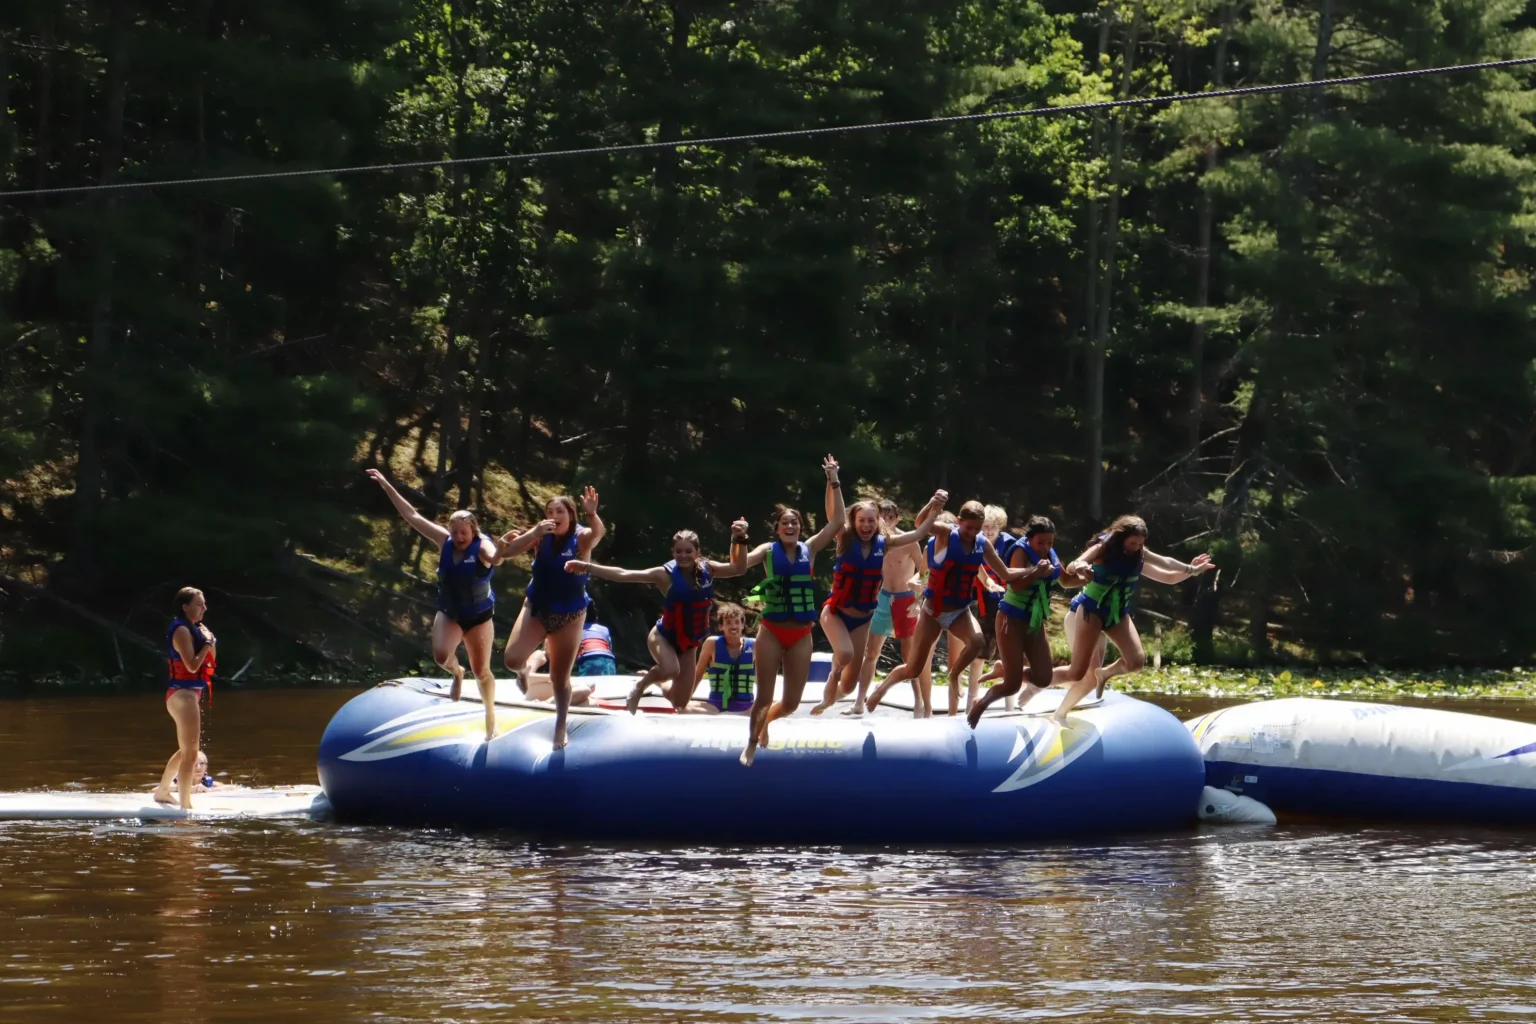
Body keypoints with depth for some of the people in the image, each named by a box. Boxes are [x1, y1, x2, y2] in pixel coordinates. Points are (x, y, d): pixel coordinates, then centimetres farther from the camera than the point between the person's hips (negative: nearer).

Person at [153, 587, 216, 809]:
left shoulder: (194, 629, 15)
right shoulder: (182, 630, -15)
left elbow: (210, 663, 15)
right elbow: (192, 665, -23)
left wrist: (210, 642, -1)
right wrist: (207, 644, -13)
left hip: (190, 694, 10)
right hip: (183, 694, -10)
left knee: (186, 750, 23)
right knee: (190, 752, -11)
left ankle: (162, 792, 37)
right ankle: (185, 805, -11)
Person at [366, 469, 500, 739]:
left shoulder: (482, 546, -21)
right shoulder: (444, 541, -10)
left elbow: (495, 558, -46)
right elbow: (412, 516, -7)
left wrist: (503, 550, -71)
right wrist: (386, 486, -9)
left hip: (479, 616, -3)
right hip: (449, 613, 3)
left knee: (481, 671, 4)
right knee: (441, 656, -22)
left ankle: (490, 716, 28)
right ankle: (456, 674, 15)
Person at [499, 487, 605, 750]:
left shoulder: (582, 537, -16)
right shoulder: (542, 535, -10)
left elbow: (598, 532, -39)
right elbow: (506, 552, -15)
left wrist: (592, 514, -62)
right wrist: (534, 533, -29)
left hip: (569, 615, -2)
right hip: (536, 609, 2)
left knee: (560, 677, 8)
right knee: (512, 660, -15)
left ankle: (561, 728, 28)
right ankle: (525, 668, 24)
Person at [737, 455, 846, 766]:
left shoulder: (809, 550, 3)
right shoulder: (768, 551, -3)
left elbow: (838, 520, 0)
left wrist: (834, 482, -3)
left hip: (801, 634, 3)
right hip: (771, 631, -3)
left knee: (791, 702, 7)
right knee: (764, 697, -1)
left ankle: (766, 721, 39)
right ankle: (751, 745, 20)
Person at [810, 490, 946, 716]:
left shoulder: (883, 544, -3)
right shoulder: (846, 540, -11)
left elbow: (920, 533, -1)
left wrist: (935, 508, -12)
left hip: (862, 618, 3)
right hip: (836, 612, -3)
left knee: (849, 685, 6)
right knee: (845, 653, -35)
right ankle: (834, 673, 1)